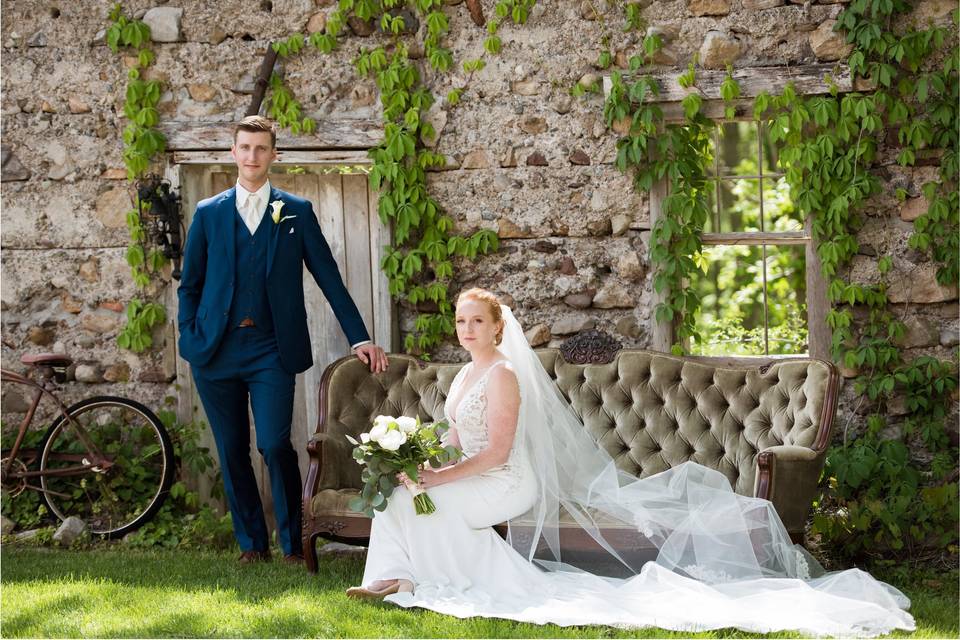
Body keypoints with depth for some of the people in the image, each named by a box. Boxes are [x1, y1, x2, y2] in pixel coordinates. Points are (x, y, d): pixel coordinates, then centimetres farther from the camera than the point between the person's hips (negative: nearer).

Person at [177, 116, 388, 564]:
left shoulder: (297, 212, 7)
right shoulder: (208, 213, 10)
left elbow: (329, 279, 7)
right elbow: (189, 285, 13)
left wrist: (360, 338, 3)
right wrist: (189, 337, 0)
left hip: (270, 351, -2)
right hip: (217, 351, 2)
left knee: (276, 446, -13)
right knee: (232, 453, 5)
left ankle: (293, 544, 1)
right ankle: (251, 543, 17)